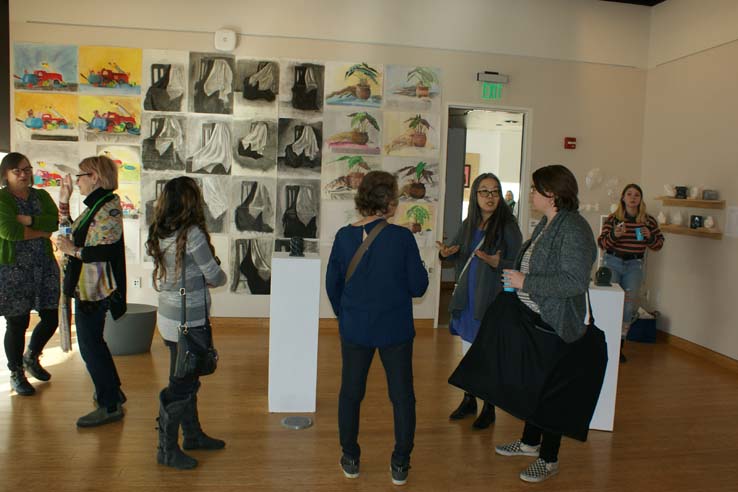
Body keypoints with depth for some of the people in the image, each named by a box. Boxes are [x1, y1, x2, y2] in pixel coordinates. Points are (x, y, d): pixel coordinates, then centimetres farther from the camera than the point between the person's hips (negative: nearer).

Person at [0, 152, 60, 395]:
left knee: (51, 318, 7)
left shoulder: (41, 196, 10)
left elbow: (55, 220, -6)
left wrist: (29, 220, -19)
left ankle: (31, 357, 35)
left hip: (44, 266, 5)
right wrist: (42, 231, -10)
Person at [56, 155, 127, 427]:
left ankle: (110, 406, 9)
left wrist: (73, 251, -16)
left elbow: (105, 252, -27)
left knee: (90, 345, -2)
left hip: (94, 289, -10)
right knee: (92, 341, 19)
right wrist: (64, 202, 17)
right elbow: (73, 233, 22)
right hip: (86, 286, 10)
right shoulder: (95, 206, 14)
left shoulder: (108, 208, -18)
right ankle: (112, 392, 33)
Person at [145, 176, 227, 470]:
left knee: (188, 379, 21)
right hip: (188, 322, -8)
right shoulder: (192, 234, -20)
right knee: (181, 387, 5)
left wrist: (200, 277, 4)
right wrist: (220, 275, 7)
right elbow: (214, 277, -13)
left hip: (169, 316, 8)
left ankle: (193, 435, 36)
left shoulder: (161, 233, 4)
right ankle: (167, 449, 18)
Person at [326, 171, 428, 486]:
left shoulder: (344, 236, -7)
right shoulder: (402, 237, -15)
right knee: (402, 395, 13)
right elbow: (418, 286, -9)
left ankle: (350, 460, 29)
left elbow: (332, 285, 3)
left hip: (354, 329, 2)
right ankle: (400, 465, 22)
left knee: (350, 393, 17)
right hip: (396, 330, -2)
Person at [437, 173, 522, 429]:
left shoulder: (508, 227, -12)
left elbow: (518, 265, -12)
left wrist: (498, 263, -30)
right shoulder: (469, 225, 5)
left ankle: (489, 407, 23)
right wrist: (447, 253, -7)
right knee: (468, 353, 17)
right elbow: (456, 251, 15)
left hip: (493, 300, -5)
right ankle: (469, 400, 34)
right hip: (467, 299, 6)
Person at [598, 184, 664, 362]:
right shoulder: (612, 218, -3)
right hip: (613, 262, -2)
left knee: (629, 304, 2)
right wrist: (614, 235, -23)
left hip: (634, 264, 2)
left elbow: (659, 244, 11)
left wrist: (649, 236, -10)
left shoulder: (648, 221, 3)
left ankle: (619, 345, 17)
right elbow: (601, 243, -4)